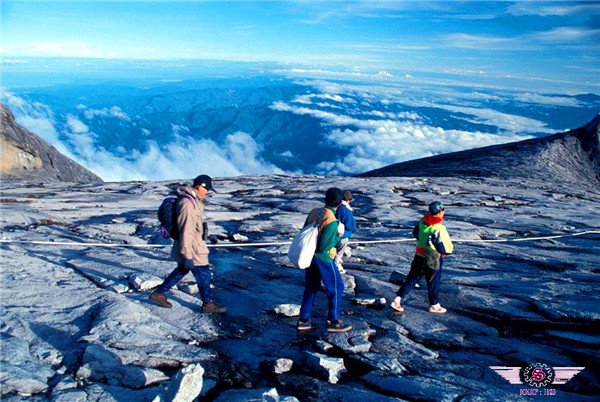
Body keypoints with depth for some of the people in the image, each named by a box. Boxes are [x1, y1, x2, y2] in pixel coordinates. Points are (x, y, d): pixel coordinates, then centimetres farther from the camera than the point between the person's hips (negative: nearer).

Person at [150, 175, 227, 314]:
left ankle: (159, 293, 33)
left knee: (181, 270, 23)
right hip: (191, 248, -10)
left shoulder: (194, 200, 7)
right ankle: (208, 304, 21)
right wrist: (187, 254, -25)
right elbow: (186, 230, -27)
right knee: (203, 274, 4)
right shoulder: (187, 203, -26)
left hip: (193, 244, 10)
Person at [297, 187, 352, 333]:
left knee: (311, 287, 19)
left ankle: (303, 320, 26)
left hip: (309, 254, 8)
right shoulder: (332, 222, -25)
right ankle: (333, 322, 18)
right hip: (323, 258, -7)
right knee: (336, 287, 10)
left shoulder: (314, 212, -3)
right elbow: (324, 247, -22)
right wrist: (337, 237, -9)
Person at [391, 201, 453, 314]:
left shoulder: (421, 222, -4)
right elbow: (447, 248, -23)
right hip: (433, 259, -6)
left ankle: (397, 300, 13)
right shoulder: (439, 228, -23)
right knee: (434, 282, 13)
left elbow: (415, 233, 15)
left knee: (412, 278, 15)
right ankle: (434, 305, 32)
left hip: (419, 255, 6)